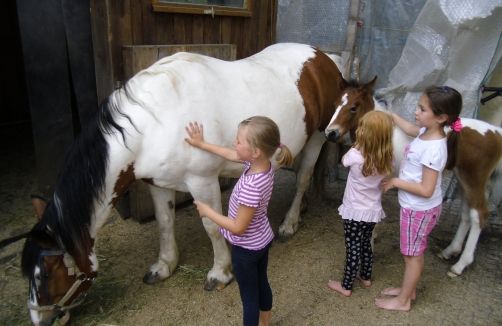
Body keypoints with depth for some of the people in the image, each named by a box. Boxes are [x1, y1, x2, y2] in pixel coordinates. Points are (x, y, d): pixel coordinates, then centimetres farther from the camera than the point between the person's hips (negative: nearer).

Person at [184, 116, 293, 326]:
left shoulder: (251, 187, -38)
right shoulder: (263, 163, -14)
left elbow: (238, 228, -28)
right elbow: (231, 155, 5)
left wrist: (208, 212, -16)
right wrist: (202, 144, 13)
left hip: (246, 249, -8)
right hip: (263, 240, 9)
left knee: (248, 296, 15)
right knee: (262, 284, 29)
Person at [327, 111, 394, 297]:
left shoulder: (355, 156, -25)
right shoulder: (388, 157, -13)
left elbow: (344, 160, -2)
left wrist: (358, 144, -1)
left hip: (355, 212, -5)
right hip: (374, 211, 5)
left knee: (353, 249, 8)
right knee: (366, 243, 25)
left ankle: (346, 286, 24)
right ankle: (366, 277, 45)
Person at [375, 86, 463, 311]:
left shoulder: (433, 149, -31)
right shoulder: (427, 132, -5)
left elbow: (426, 190, -30)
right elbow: (410, 129, 22)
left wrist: (396, 182, -21)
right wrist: (392, 116, 24)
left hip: (420, 210, -9)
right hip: (414, 207, 9)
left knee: (412, 255, 10)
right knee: (415, 253, 24)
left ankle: (403, 301, 29)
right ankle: (409, 289, 43)